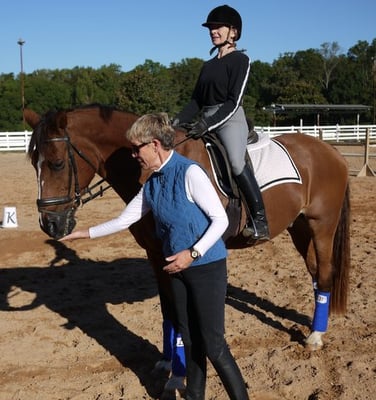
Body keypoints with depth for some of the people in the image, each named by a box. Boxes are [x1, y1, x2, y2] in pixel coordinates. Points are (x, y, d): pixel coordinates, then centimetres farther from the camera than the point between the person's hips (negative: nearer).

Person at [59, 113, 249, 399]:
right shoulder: (152, 183, 5)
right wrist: (85, 233, 16)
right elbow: (125, 220, 15)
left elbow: (220, 220, -17)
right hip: (179, 268, 7)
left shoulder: (190, 173, -18)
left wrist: (192, 253, -24)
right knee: (190, 342, 16)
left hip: (207, 267, -7)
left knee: (213, 345, -3)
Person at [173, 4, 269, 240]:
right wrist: (179, 120, 0)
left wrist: (209, 123, -21)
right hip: (206, 121, 9)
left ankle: (260, 221, -30)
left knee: (236, 161, -33)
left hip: (231, 120, -8)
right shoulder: (209, 65, 20)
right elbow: (197, 101, 16)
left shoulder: (240, 60, -1)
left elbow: (233, 101, -11)